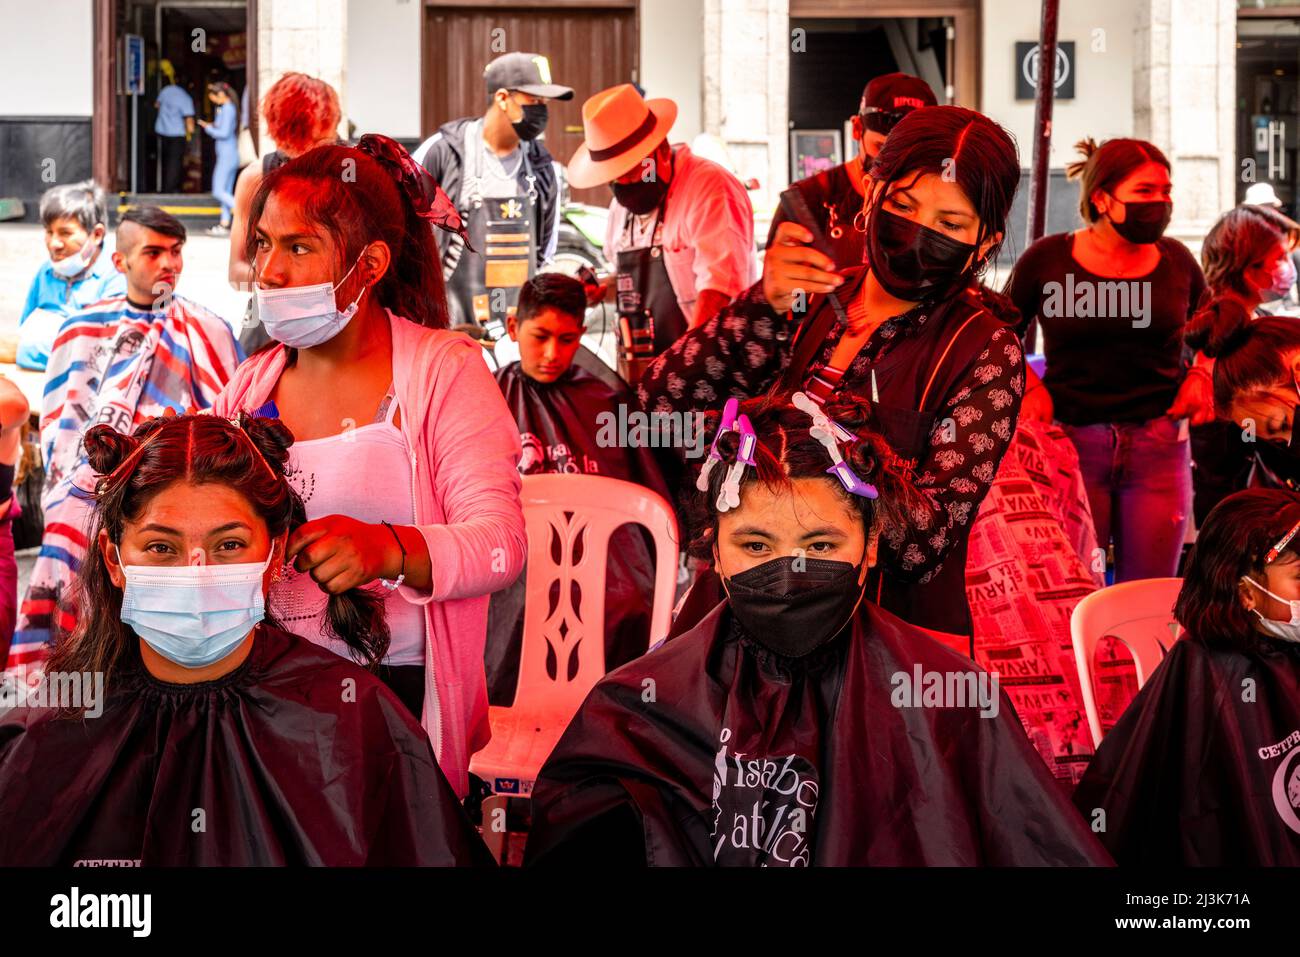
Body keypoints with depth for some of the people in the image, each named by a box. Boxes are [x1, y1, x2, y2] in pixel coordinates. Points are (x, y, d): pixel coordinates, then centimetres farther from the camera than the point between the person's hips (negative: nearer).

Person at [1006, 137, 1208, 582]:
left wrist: (1201, 376, 7)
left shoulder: (1176, 260, 6)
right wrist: (1028, 387, -2)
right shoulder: (1047, 259, -2)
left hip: (1159, 444, 2)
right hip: (1070, 441, -2)